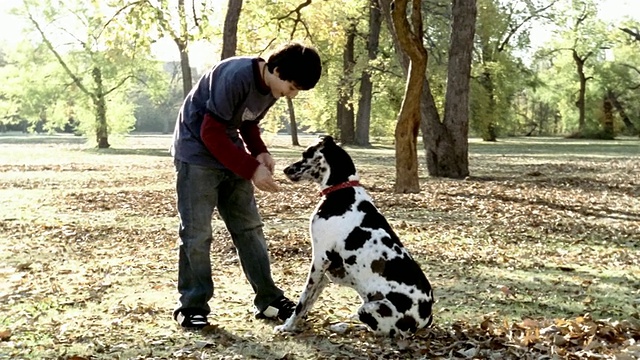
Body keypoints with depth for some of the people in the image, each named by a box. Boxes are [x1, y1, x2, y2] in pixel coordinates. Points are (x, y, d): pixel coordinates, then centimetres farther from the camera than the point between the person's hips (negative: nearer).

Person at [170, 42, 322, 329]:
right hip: (197, 154, -8)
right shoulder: (236, 76, -27)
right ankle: (192, 305, 9)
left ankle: (268, 299, 14)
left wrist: (260, 153, -5)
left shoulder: (271, 87, -1)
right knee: (197, 233, -5)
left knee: (249, 228, 7)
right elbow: (211, 133, -26)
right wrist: (251, 169, -25)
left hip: (231, 158, 8)